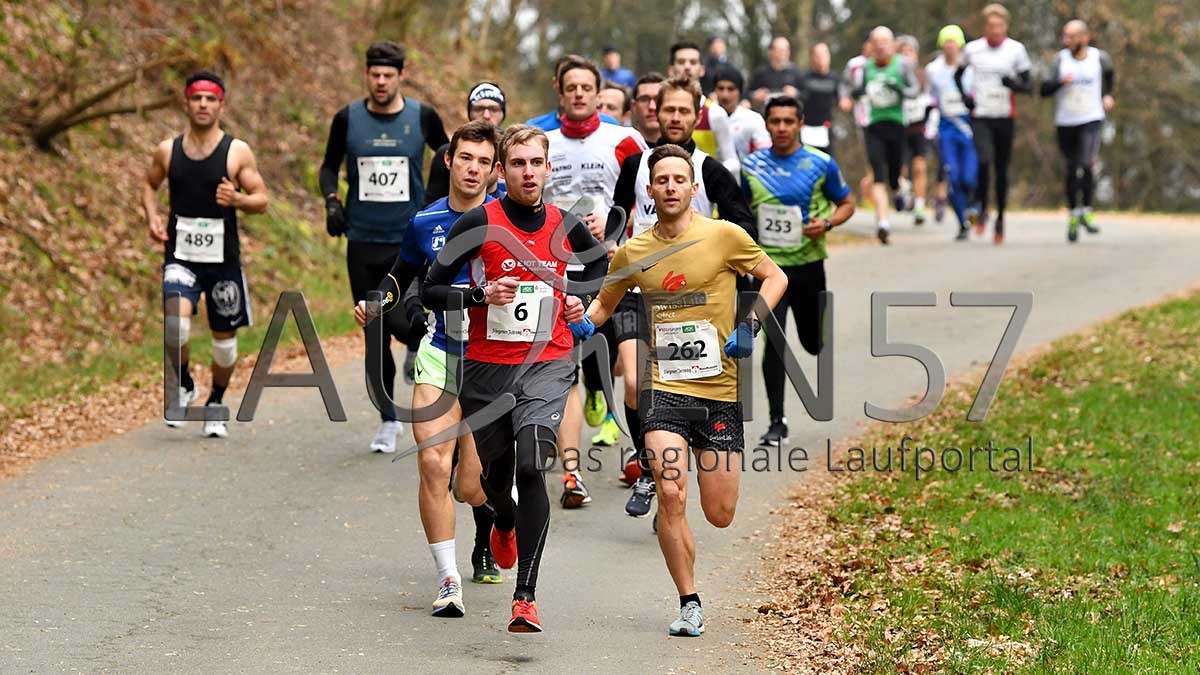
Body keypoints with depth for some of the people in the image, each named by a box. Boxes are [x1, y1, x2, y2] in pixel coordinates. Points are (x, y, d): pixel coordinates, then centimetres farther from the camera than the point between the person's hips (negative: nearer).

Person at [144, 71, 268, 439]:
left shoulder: (237, 152, -4)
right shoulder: (167, 151, 2)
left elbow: (262, 200, -1)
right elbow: (149, 184, 20)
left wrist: (237, 199, -22)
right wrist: (152, 217, 1)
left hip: (223, 259, 0)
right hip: (180, 257, 0)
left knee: (224, 335, 10)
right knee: (176, 323, -24)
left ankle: (216, 403, 34)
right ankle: (182, 385, 3)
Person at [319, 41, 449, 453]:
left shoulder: (422, 117, -2)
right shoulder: (348, 119, 1)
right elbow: (329, 165, 14)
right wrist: (332, 201, -3)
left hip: (411, 238, -2)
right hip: (363, 240, 2)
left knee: (402, 322, -18)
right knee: (375, 334, 4)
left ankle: (418, 346, 20)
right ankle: (388, 420, 16)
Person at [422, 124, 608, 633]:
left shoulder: (566, 227, 2)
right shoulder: (477, 224, -6)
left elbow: (600, 265, 26)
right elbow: (431, 290, -4)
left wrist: (585, 304, 10)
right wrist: (481, 294, -19)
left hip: (547, 365, 0)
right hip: (486, 367, 1)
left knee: (530, 466, -20)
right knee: (496, 473, 13)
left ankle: (526, 595, -18)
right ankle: (505, 524, 53)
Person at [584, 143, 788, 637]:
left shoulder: (724, 235, -3)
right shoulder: (631, 253, 4)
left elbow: (775, 277, 9)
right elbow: (604, 303, 20)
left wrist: (750, 326, -6)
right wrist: (582, 323, -2)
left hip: (720, 390, -1)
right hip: (664, 388, 1)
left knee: (720, 516, 2)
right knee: (670, 495, -18)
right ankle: (689, 605, -5)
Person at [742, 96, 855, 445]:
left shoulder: (821, 164, -3)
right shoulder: (751, 165, 1)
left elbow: (846, 203, 7)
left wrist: (827, 223, -13)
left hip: (808, 262, 0)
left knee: (813, 342, 13)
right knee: (773, 343, -12)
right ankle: (777, 422, -7)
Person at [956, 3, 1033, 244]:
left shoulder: (1016, 49, -1)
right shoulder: (972, 49, 3)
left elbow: (1029, 85, 1)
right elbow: (958, 73, 21)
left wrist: (1014, 84, -21)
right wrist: (964, 96, 4)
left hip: (1006, 118, 0)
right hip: (980, 116, 0)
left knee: (1002, 171, 7)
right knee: (984, 161, -21)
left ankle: (1000, 219, 21)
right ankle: (981, 208, -2)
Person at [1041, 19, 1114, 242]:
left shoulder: (1099, 57, -3)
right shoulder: (1061, 59, -5)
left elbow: (1108, 72, 22)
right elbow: (1044, 90, -11)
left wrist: (1108, 94, 20)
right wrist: (1060, 82, -28)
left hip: (1091, 119, -1)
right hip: (1066, 122, 1)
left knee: (1087, 164, -21)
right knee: (1072, 169, 10)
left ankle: (1086, 211, -9)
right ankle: (1074, 214, 25)